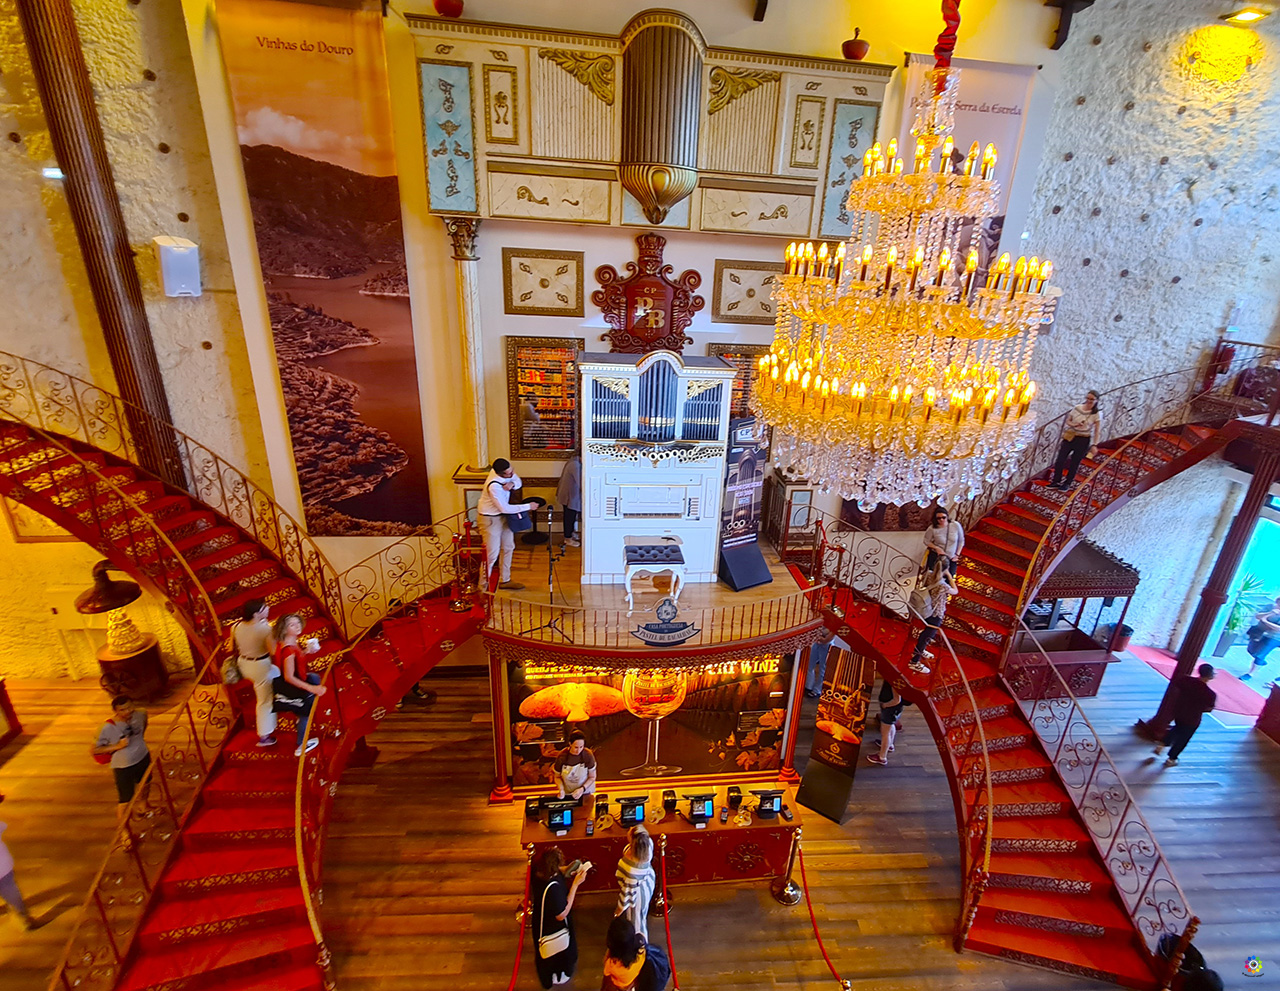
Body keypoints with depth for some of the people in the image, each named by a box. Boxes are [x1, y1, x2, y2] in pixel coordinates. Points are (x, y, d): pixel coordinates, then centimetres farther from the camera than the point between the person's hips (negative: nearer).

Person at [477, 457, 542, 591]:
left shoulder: (507, 472, -13)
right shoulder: (494, 486, -35)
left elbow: (518, 482, 5)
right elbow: (505, 508, -29)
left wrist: (512, 483, -21)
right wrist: (528, 506, -23)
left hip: (503, 515, 9)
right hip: (490, 519, -9)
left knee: (508, 547, 16)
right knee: (492, 554, -4)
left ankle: (505, 581, 31)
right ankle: (483, 586, 12)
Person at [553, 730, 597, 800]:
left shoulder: (588, 755, -21)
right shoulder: (562, 757, -19)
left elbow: (592, 777, -9)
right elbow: (557, 777, -4)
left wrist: (582, 789, -23)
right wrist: (561, 789, -21)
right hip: (567, 794, 1)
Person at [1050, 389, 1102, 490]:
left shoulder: (1096, 414, -6)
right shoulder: (1076, 408, 1)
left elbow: (1097, 431, -7)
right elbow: (1068, 421, 9)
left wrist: (1094, 445, -14)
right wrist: (1074, 424, -13)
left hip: (1083, 440, -2)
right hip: (1070, 437, 3)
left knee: (1074, 463, 5)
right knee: (1060, 460, -1)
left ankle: (1067, 483, 18)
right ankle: (1056, 481, 12)